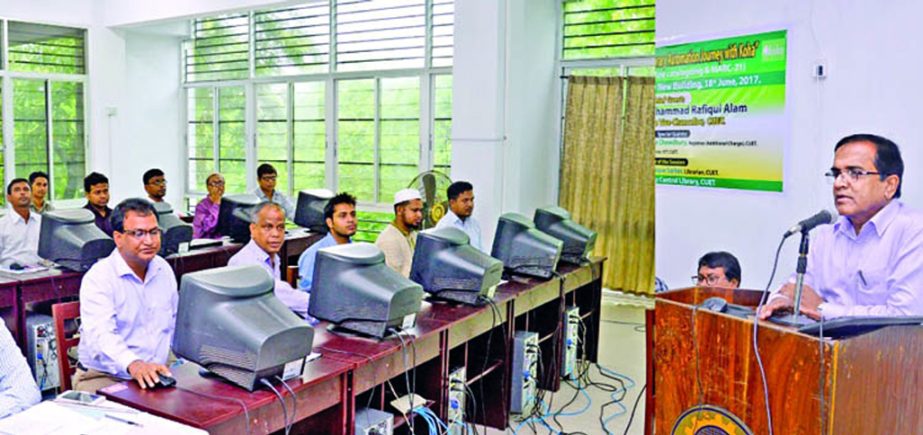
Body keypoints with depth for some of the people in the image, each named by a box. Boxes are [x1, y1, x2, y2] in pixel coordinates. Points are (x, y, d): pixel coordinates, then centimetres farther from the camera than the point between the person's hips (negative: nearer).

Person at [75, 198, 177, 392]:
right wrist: (133, 364, -47)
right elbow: (100, 335, -28)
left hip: (157, 374, 5)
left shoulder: (163, 269, 9)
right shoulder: (98, 278, -12)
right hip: (104, 377, -5)